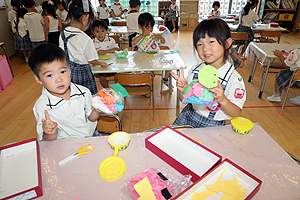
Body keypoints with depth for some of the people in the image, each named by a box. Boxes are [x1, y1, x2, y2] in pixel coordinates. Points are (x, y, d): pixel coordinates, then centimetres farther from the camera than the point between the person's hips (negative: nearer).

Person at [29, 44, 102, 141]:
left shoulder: (84, 92, -7)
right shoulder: (41, 106, -14)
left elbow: (91, 118, 6)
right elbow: (48, 140, -8)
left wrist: (98, 109, -13)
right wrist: (50, 133, -29)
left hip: (92, 136, 1)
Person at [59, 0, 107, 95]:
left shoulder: (62, 34, -1)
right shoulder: (86, 39, -21)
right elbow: (91, 60, -9)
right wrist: (101, 63, 11)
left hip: (67, 71, 7)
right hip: (82, 73, -7)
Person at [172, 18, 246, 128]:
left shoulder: (234, 78, -16)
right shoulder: (194, 71, -4)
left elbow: (235, 113, -14)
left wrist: (223, 100, -33)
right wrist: (183, 90, -15)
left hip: (213, 125, -2)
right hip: (188, 118, 3)